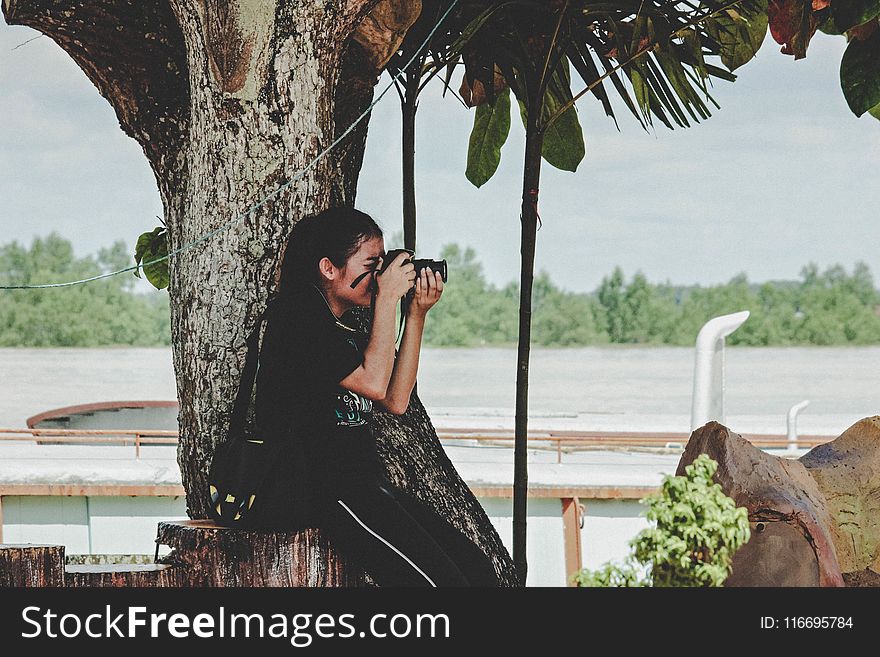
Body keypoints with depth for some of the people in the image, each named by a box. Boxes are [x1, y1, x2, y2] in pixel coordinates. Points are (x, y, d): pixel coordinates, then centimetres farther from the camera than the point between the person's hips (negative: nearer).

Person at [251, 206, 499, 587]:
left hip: (363, 482, 10)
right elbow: (373, 383, -15)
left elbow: (395, 401, 14)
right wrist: (387, 299, -8)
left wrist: (417, 315, 10)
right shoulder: (298, 315, -7)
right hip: (321, 491, -10)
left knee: (478, 571, -3)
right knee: (444, 581, -21)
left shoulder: (348, 329, 21)